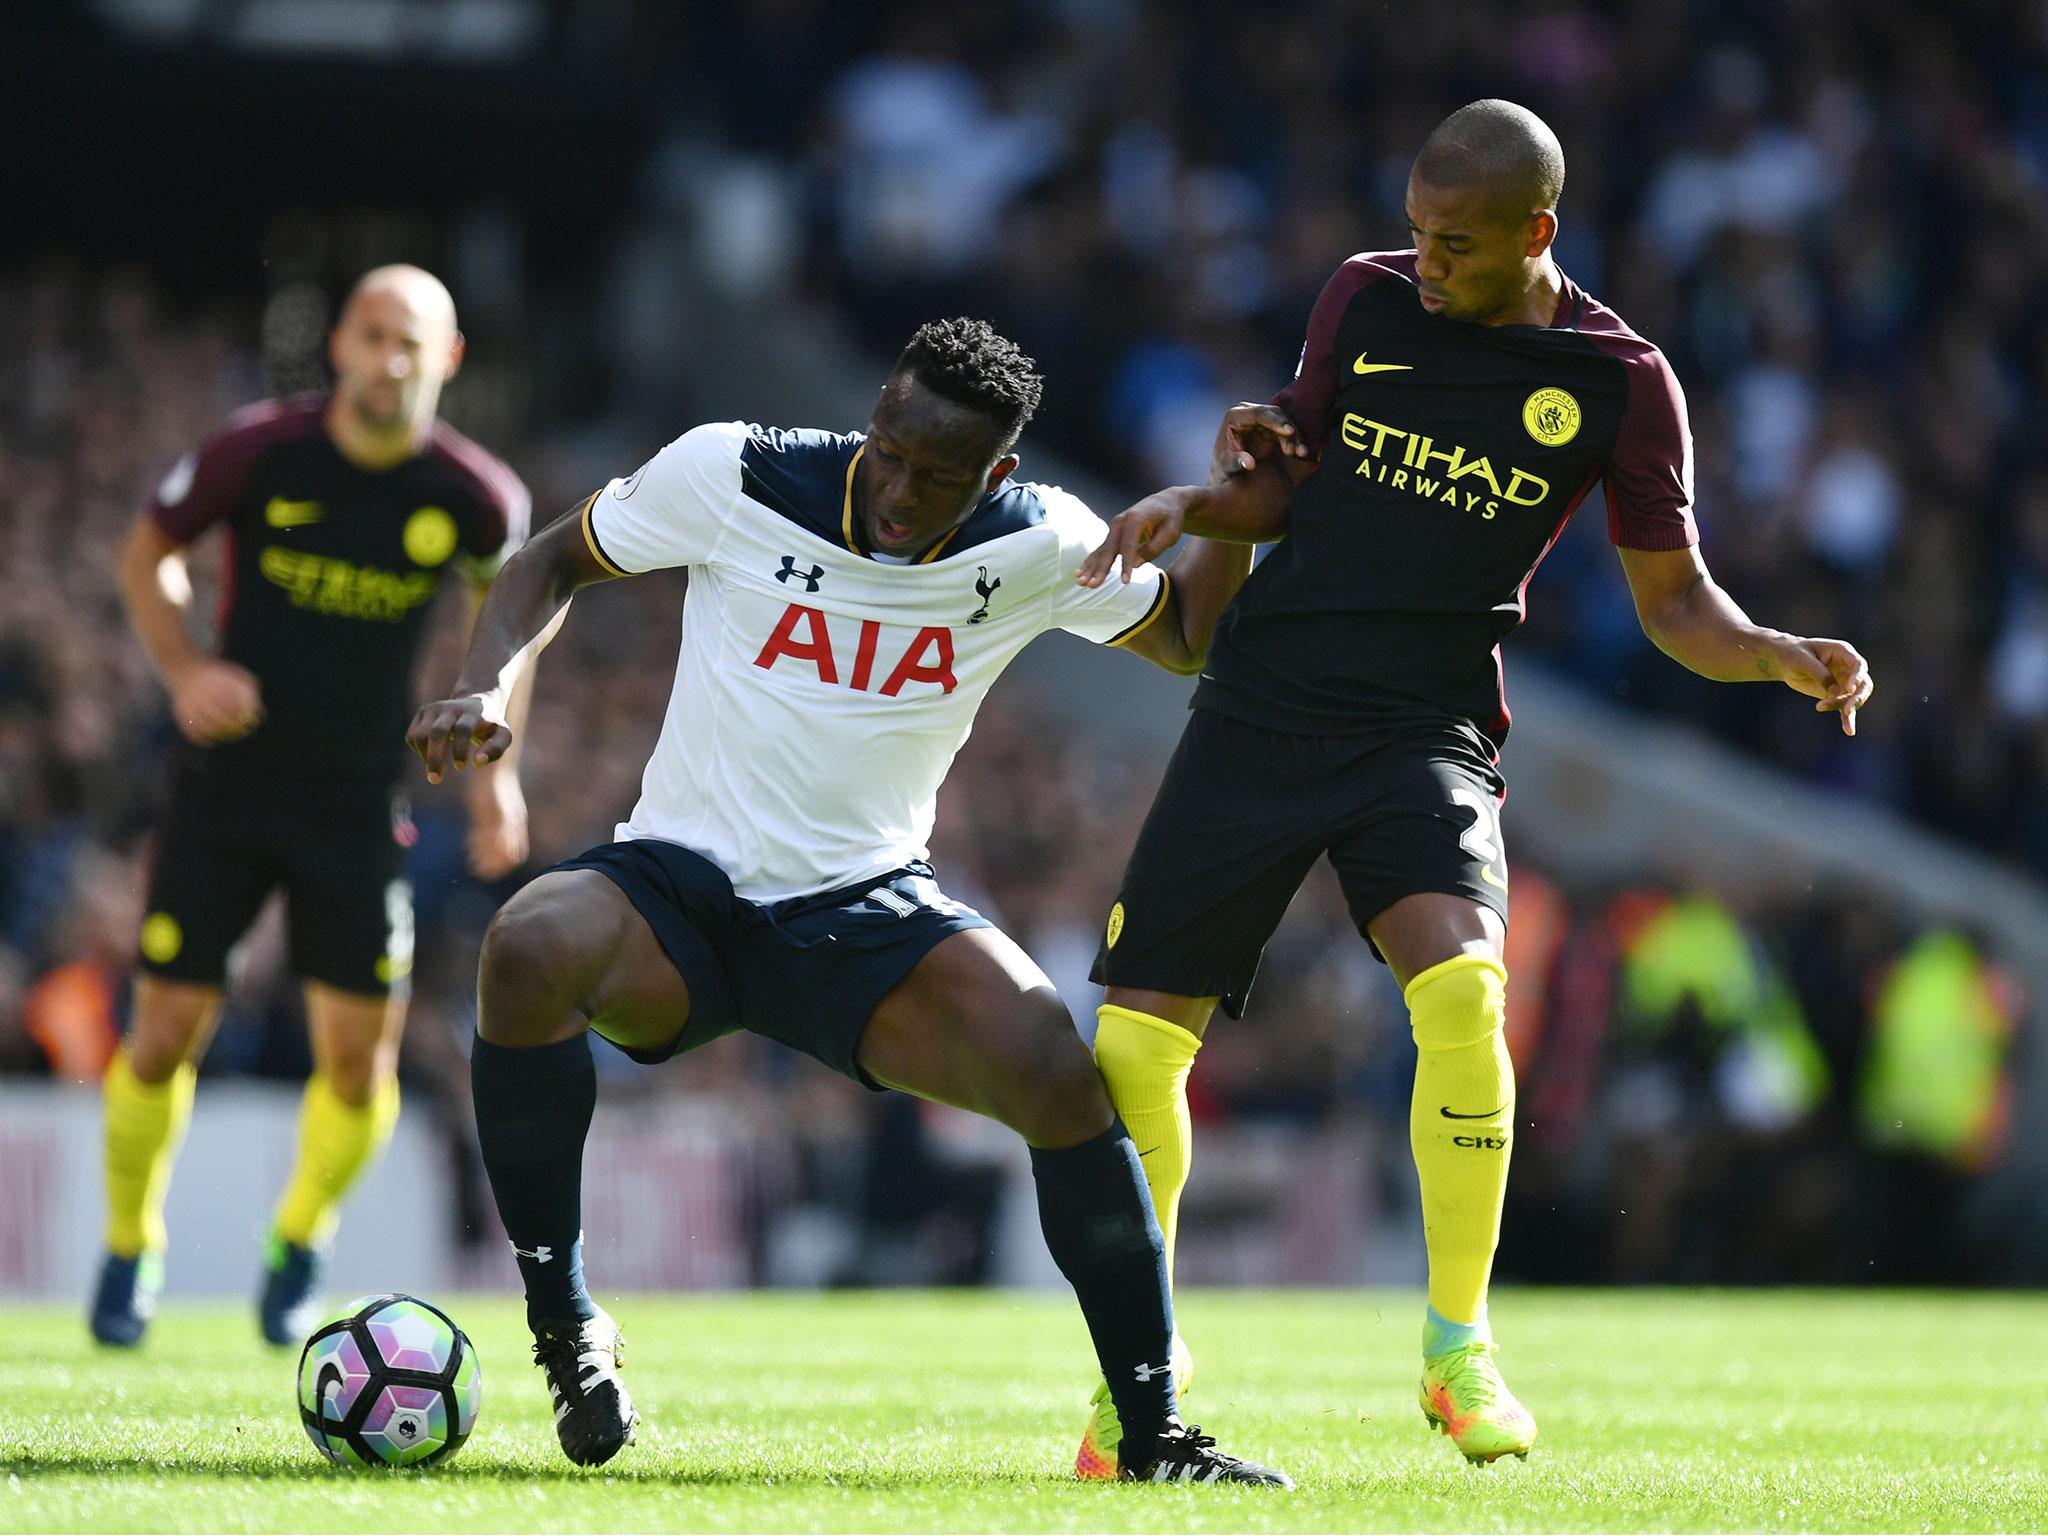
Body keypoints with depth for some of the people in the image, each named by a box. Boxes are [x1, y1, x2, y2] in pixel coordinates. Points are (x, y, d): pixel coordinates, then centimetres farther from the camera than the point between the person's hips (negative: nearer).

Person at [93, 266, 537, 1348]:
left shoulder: (472, 497, -8)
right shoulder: (259, 452, -12)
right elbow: (148, 550, 4)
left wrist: (498, 770, 5)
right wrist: (183, 669, -13)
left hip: (360, 804, 1)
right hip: (227, 782, -1)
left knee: (358, 1061, -4)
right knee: (162, 1042, -3)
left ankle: (298, 1249, 24)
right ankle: (130, 1250, 22)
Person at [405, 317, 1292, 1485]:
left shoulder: (1037, 548, -5)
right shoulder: (730, 476, -10)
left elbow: (1189, 636, 11)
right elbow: (558, 562, 5)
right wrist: (484, 688, -12)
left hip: (867, 908, 1)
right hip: (678, 891, -1)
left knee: (1055, 1070, -27)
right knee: (528, 950, -36)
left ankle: (1153, 1433, -14)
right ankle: (565, 1324, -18)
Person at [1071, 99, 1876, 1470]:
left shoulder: (1619, 380, -1)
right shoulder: (1367, 298, 7)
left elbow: (1673, 600, 3)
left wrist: (1781, 656, -16)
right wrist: (1199, 503, -4)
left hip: (1426, 737, -3)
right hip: (1260, 711, 3)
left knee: (1460, 986, -29)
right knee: (1136, 1042, -3)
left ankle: (1460, 1345, -11)